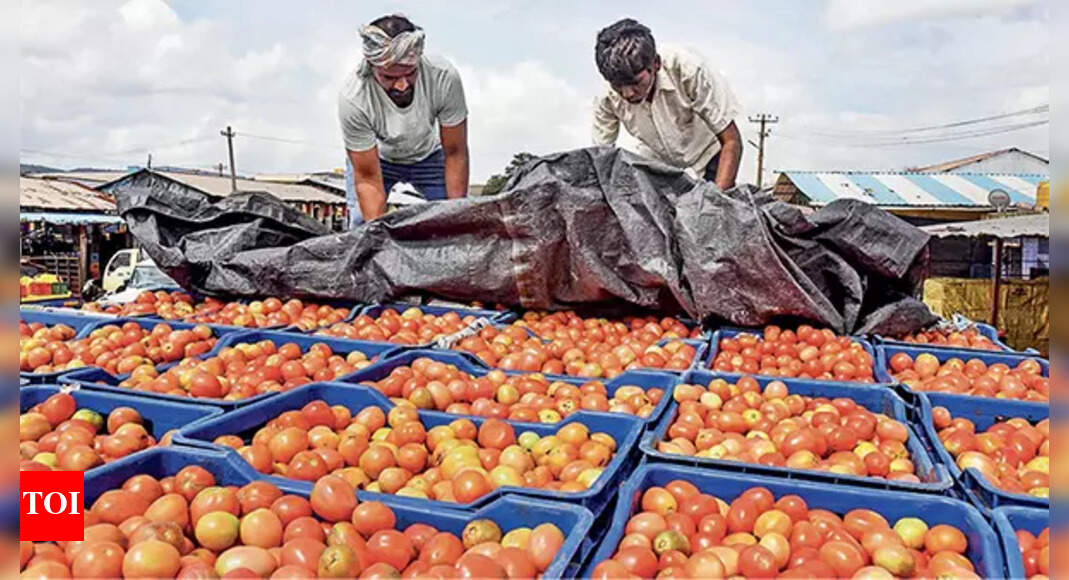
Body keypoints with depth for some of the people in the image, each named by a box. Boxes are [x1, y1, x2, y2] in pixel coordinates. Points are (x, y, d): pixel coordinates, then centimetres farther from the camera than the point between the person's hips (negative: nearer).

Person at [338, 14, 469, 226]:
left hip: (428, 155, 1)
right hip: (373, 158, -1)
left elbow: (455, 154, -23)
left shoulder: (444, 77, -35)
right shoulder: (352, 98, -38)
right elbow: (368, 179, -30)